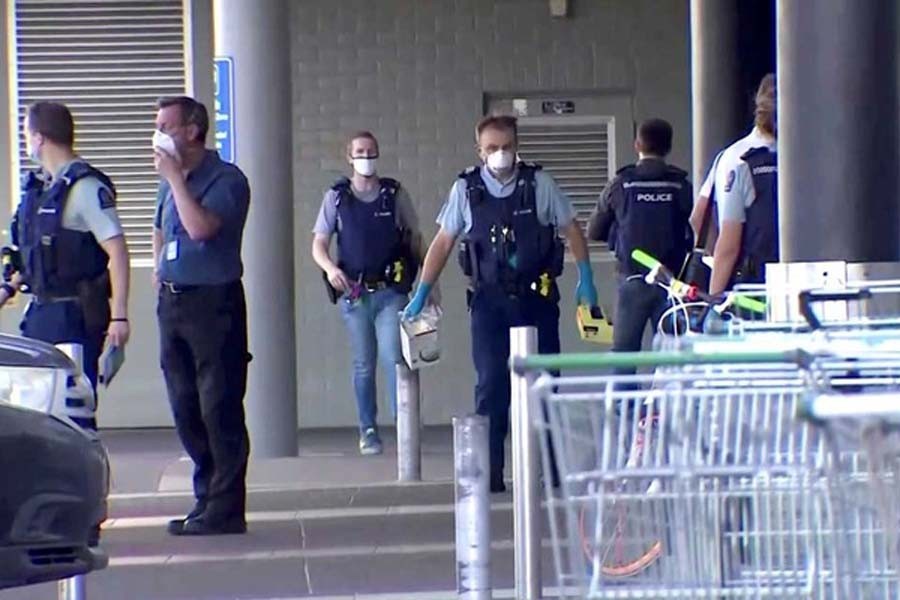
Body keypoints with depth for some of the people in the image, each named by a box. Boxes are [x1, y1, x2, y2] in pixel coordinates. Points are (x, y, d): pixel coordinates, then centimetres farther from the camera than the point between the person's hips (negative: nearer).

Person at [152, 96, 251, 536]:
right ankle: (207, 500, 21)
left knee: (220, 409, -6)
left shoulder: (227, 180, -9)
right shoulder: (170, 182, 15)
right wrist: (159, 266, 17)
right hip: (172, 301, 8)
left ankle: (224, 509, -3)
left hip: (213, 301, -8)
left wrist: (175, 176, -17)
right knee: (186, 410, 11)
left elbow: (201, 228, -25)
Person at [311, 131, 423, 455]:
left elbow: (414, 237, 12)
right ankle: (368, 431, 15)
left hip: (390, 291, -1)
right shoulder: (336, 197, 6)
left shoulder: (395, 194, 5)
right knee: (363, 364, 8)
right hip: (354, 292, 1)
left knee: (393, 358, -12)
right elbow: (319, 245, 5)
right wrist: (330, 268, -15)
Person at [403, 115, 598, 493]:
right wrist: (421, 295, 5)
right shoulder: (466, 189, 2)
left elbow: (572, 230, 8)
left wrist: (586, 280, 1)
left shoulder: (539, 184, 1)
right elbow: (443, 242, 8)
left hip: (536, 297, 0)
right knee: (491, 384, -6)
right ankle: (488, 472, -3)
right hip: (489, 301, 0)